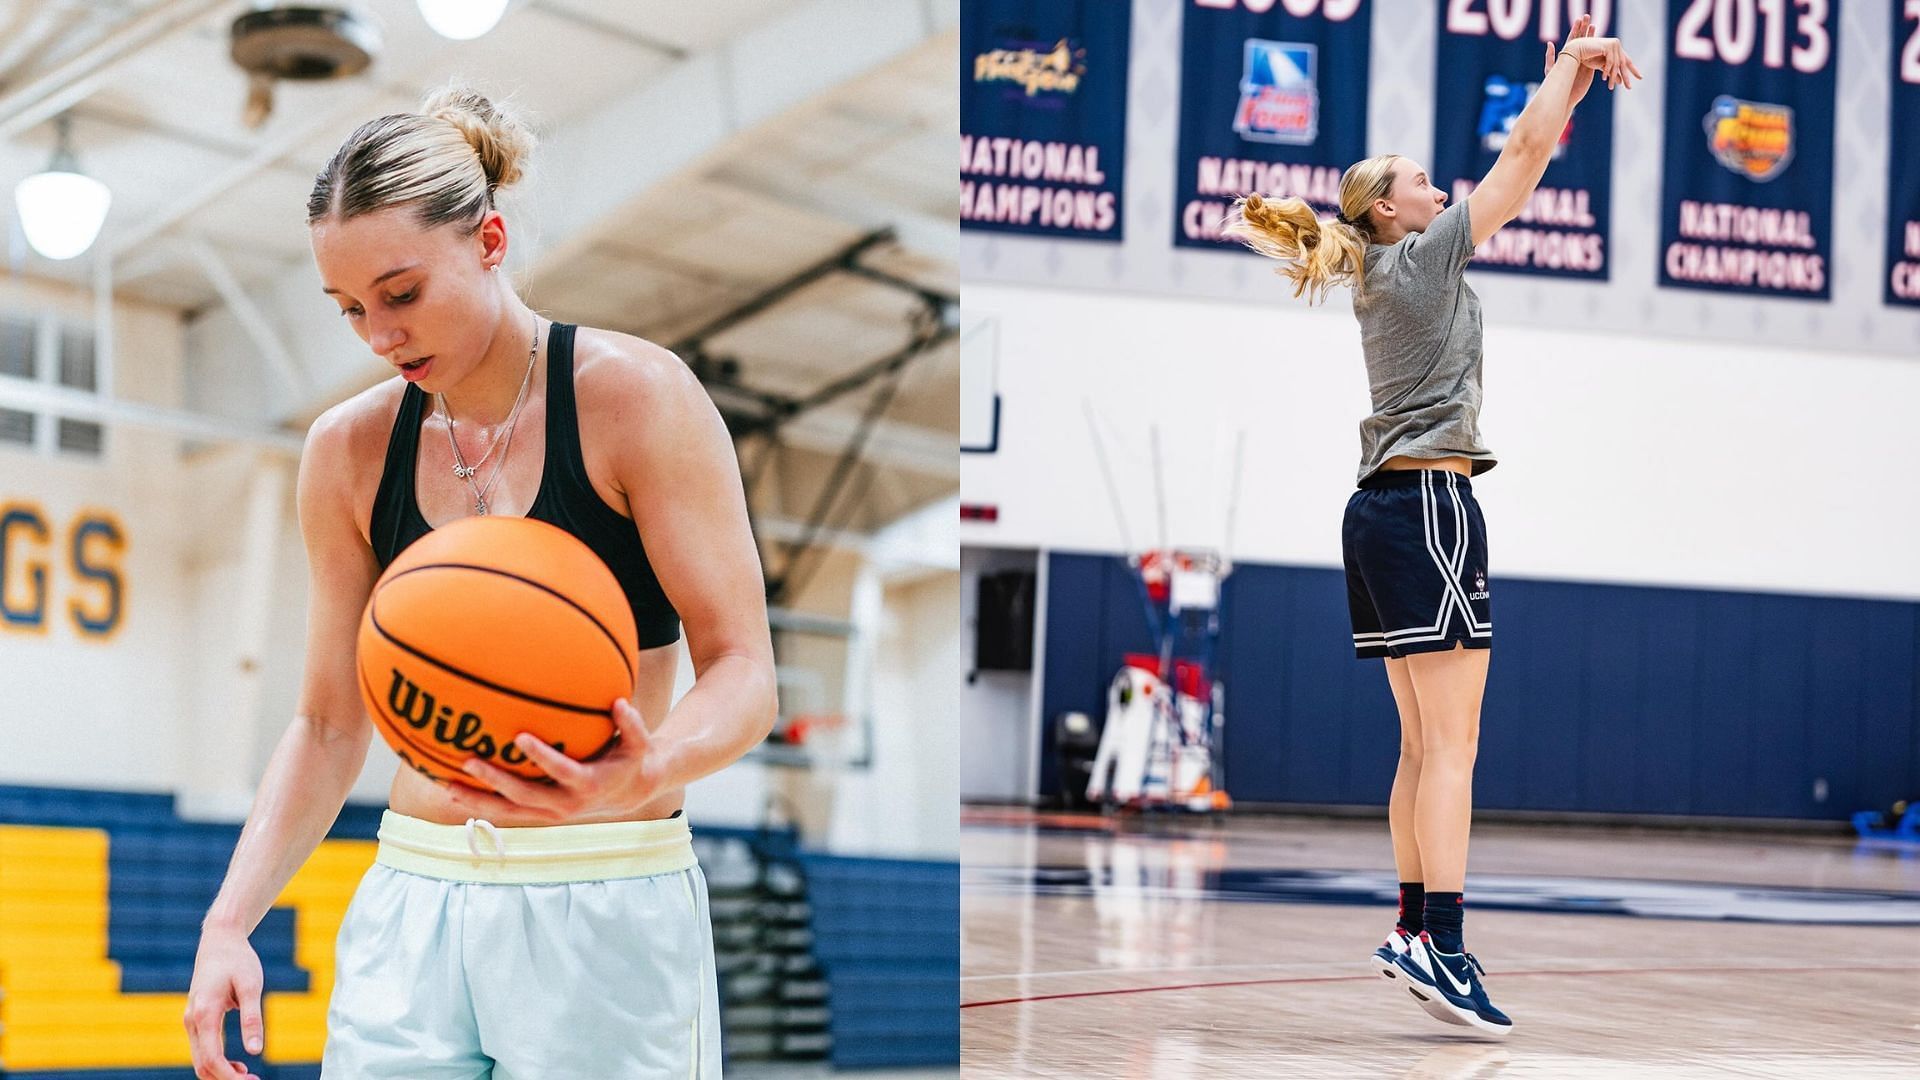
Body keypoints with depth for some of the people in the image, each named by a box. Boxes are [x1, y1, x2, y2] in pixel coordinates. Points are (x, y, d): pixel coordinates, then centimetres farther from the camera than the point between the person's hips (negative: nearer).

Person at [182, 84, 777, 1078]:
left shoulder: (633, 394, -7)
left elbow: (741, 671, -10)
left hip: (604, 917, -4)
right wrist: (229, 921, -1)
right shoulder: (348, 449, 6)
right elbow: (328, 725, 10)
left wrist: (647, 773, -31)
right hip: (411, 909, 4)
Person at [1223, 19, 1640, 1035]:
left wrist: (1572, 79, 25)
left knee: (1422, 743, 11)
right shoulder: (1423, 256, -4)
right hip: (1429, 502, -10)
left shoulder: (1379, 274, 19)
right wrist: (1572, 60, 9)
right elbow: (1525, 153, -5)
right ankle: (1441, 943, -19)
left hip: (1381, 511, 10)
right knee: (1452, 744, -13)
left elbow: (1522, 157, 27)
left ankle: (1416, 928, 14)